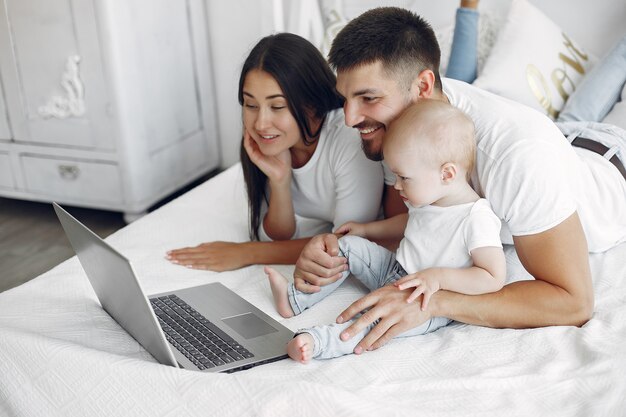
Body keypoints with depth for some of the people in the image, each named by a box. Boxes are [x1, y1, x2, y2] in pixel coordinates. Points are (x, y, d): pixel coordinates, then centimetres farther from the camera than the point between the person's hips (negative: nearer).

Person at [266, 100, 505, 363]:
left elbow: (494, 277, -28)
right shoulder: (428, 195, 0)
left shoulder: (477, 220, -26)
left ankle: (317, 341, -47)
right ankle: (295, 300, 6)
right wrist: (367, 229, 20)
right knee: (348, 245, 6)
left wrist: (438, 277, -34)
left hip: (429, 303, -9)